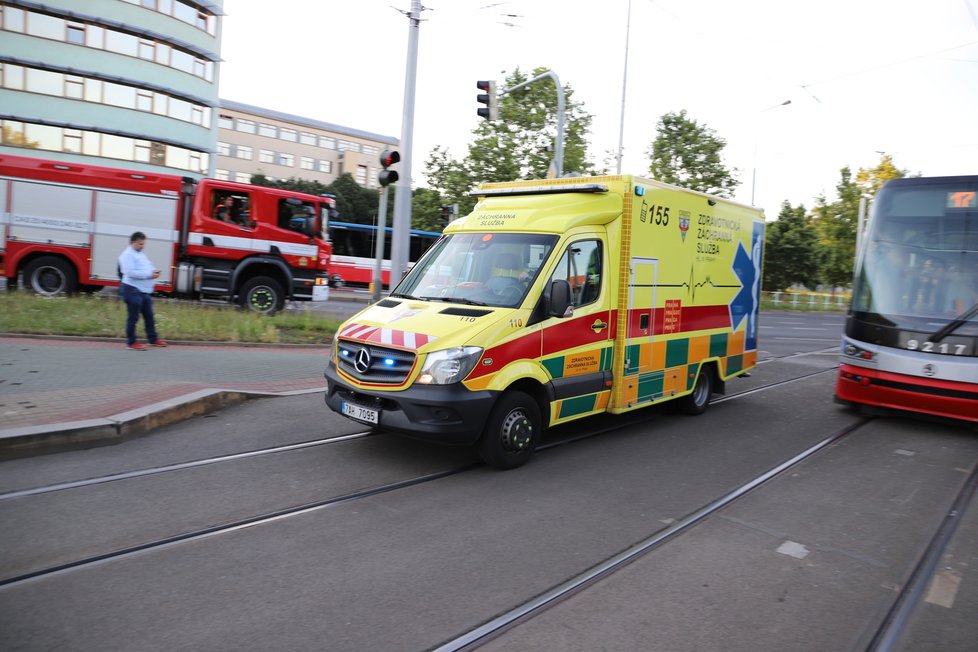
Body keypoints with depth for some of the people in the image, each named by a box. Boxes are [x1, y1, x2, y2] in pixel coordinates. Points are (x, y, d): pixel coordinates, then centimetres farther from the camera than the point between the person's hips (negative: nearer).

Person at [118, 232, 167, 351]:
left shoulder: (140, 254, 18)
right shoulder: (127, 255, -11)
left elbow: (146, 268, 24)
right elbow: (130, 272, -22)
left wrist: (154, 272, 0)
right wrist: (149, 274, -24)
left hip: (145, 291, 10)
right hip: (132, 290, -10)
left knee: (149, 316, 15)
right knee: (133, 317, -3)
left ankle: (153, 339, 25)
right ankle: (131, 342, 5)